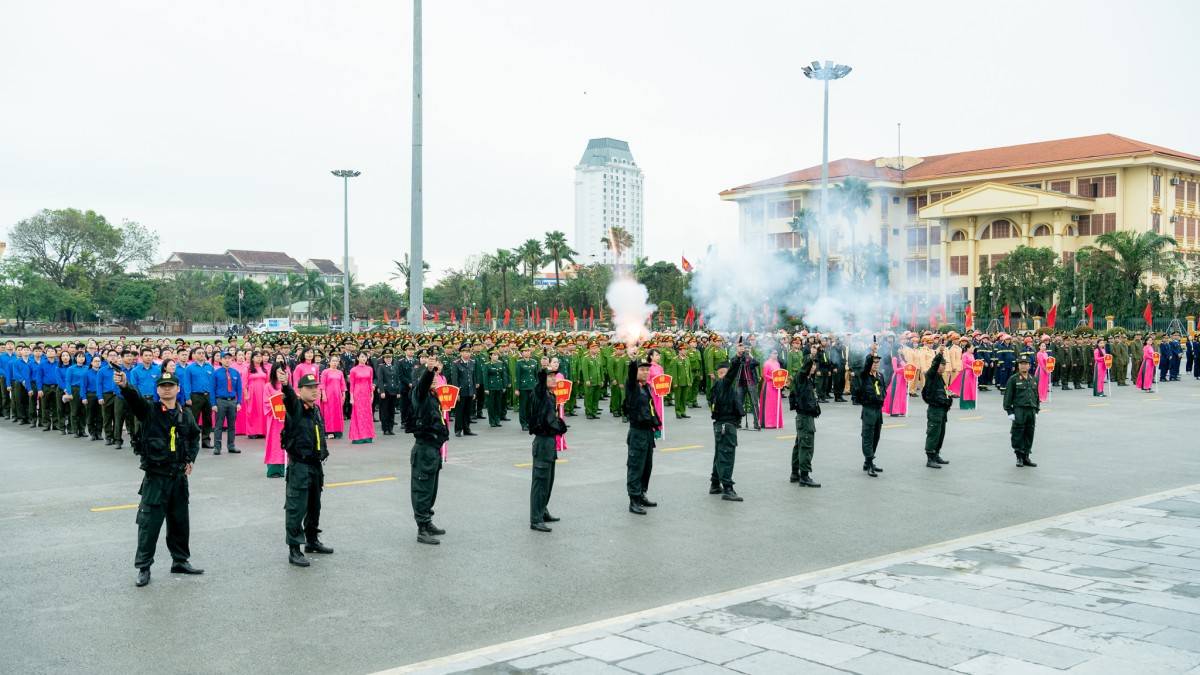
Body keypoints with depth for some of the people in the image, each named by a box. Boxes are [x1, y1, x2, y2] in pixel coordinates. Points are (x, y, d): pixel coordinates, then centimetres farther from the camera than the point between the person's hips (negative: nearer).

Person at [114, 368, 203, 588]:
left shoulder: (186, 415, 5)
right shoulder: (149, 410, -6)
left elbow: (195, 437, 20)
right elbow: (134, 398, -27)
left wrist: (191, 458, 5)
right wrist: (124, 386, -48)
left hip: (179, 476, 4)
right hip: (155, 476, -4)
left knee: (180, 521, 14)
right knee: (149, 522, -4)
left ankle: (180, 561, 29)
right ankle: (143, 567, 7)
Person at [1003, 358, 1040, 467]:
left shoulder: (1033, 380, 15)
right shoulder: (1013, 379, -2)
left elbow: (1036, 396, 21)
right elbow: (1008, 396, -5)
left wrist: (1036, 411, 17)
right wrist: (1010, 412, -10)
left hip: (1031, 410, 5)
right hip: (1019, 410, -5)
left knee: (1029, 435, 7)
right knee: (1018, 434, -5)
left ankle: (1026, 457, 15)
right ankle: (1019, 458, 4)